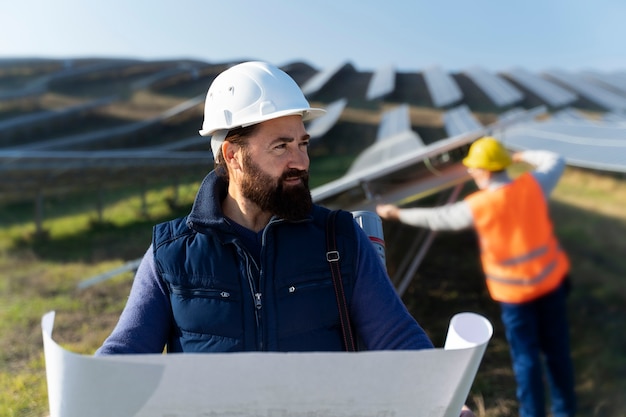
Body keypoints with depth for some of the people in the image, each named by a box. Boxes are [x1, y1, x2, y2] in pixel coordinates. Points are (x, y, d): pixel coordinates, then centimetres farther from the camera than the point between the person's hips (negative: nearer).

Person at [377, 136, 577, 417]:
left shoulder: (478, 206, -16)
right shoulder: (533, 185, -7)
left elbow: (437, 218, -4)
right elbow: (556, 162, 13)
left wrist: (397, 213, 9)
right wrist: (521, 156, 22)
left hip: (515, 291, -4)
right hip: (551, 279, 4)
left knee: (526, 357, 10)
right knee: (557, 349, 16)